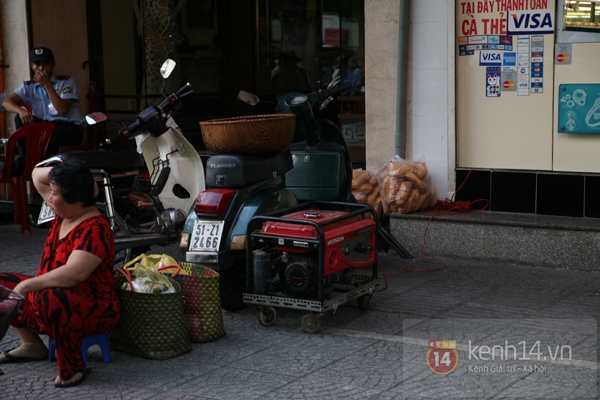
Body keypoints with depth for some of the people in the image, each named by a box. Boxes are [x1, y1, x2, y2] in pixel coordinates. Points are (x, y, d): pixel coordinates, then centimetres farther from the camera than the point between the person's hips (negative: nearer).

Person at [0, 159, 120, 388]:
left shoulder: (94, 229, -24)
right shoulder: (65, 212, 3)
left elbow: (75, 273, -37)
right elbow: (37, 175, 14)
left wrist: (27, 286, -35)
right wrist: (66, 173, -4)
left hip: (92, 309, -10)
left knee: (50, 299, -42)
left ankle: (72, 368, -25)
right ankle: (32, 344, 15)